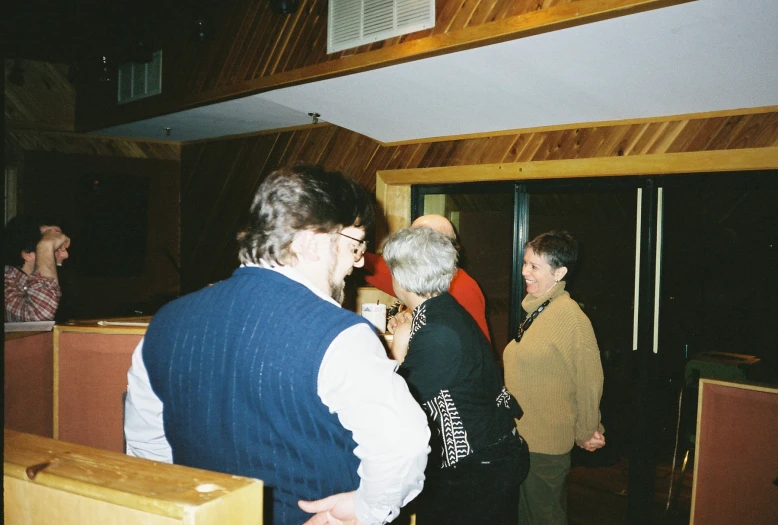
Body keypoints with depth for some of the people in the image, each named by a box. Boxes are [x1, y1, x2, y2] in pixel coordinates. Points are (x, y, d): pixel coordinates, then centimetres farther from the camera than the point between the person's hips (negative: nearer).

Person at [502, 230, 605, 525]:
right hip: (522, 438, 8)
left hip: (546, 445, -8)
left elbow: (589, 381, -16)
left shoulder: (570, 316, -19)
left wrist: (586, 433, -7)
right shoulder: (535, 310, 8)